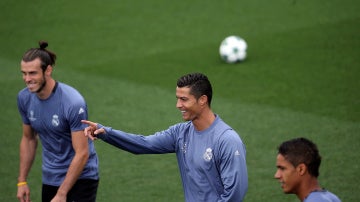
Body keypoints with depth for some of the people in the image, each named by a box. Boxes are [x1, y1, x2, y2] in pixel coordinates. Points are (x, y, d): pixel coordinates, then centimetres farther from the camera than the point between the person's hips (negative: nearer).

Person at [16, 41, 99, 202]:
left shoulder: (73, 102, -23)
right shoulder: (24, 98, -3)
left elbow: (82, 153, -22)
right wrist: (22, 181, 9)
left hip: (80, 178, -6)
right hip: (50, 180, 6)